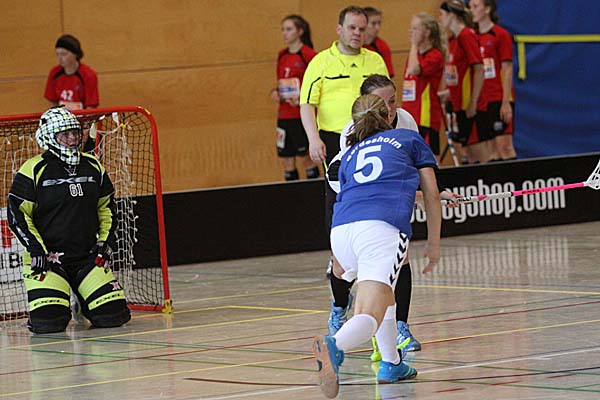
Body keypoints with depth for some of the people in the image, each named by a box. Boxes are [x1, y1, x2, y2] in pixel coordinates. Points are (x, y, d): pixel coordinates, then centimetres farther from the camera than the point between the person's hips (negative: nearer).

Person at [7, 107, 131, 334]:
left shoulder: (93, 167, 8)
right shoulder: (34, 170, -8)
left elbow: (106, 207, 19)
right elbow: (17, 215, -7)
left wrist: (104, 242, 7)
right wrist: (36, 250, -14)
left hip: (88, 256, 4)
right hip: (46, 258, -4)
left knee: (113, 314, -10)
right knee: (48, 321, -21)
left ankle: (82, 302, 23)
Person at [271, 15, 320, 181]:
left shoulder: (308, 55, -9)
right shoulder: (282, 56, 12)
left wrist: (302, 96, -21)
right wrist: (275, 92, 4)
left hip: (303, 114, -7)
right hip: (284, 115, 7)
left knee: (306, 158, -2)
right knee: (286, 159, 7)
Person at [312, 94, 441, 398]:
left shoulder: (350, 153, 33)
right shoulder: (409, 139, 26)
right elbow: (431, 194, 22)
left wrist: (340, 261, 55)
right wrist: (434, 244, 31)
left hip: (341, 228, 5)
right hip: (384, 227, -5)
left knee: (382, 290, 32)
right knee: (369, 317, -17)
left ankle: (391, 365, 30)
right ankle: (334, 346, -46)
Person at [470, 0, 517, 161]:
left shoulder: (500, 35, -5)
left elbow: (507, 70, -7)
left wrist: (506, 102, -13)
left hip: (499, 100, -5)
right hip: (481, 100, 5)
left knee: (504, 145, -9)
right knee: (492, 149, 3)